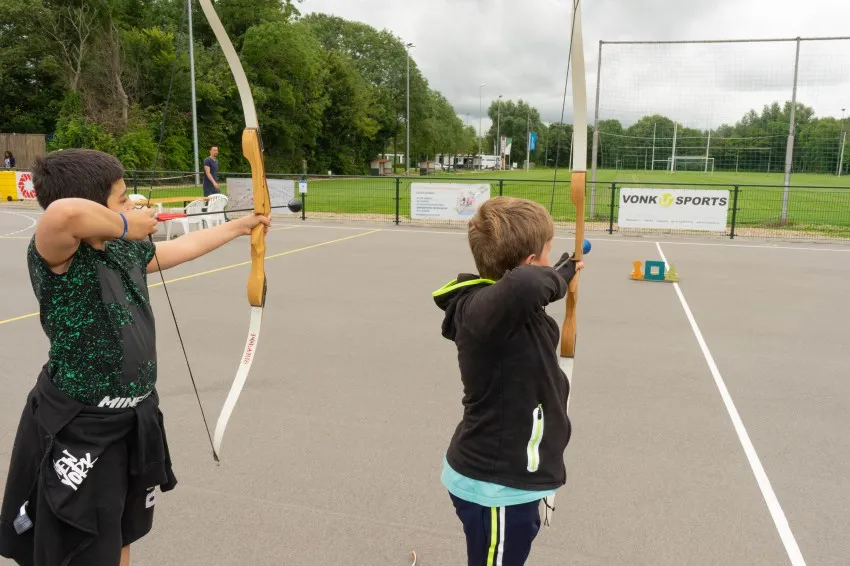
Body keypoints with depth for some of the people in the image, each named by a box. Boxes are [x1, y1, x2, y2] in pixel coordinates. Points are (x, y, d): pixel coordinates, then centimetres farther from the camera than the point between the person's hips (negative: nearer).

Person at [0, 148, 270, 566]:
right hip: (78, 432, -7)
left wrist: (240, 225, 30)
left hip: (135, 420, 8)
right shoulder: (55, 258, -22)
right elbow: (64, 213, -46)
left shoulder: (125, 249, 3)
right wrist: (125, 227, -27)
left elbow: (184, 247, 20)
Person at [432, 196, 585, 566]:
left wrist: (563, 272, 37)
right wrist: (555, 278, -30)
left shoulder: (509, 308, -1)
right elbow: (523, 285, -52)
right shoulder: (484, 308, -29)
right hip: (495, 486, -9)